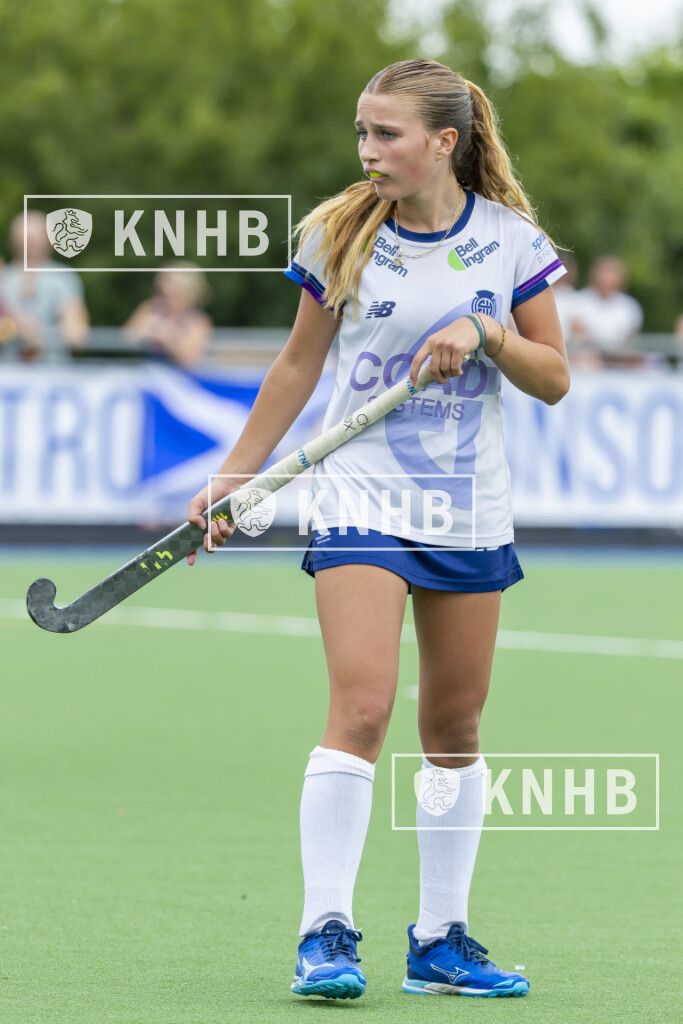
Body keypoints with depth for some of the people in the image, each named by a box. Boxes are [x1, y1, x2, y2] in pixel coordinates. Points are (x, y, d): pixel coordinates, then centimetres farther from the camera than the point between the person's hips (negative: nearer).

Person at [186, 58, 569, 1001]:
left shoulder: (512, 241, 0)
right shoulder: (342, 236, -1)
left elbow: (555, 379, 4)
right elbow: (299, 366, 9)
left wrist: (486, 332, -13)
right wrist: (235, 474, 8)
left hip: (470, 511, 2)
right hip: (362, 496, -2)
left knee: (455, 727, 7)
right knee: (361, 707, -17)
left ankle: (442, 941, 17)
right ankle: (326, 936, -16)